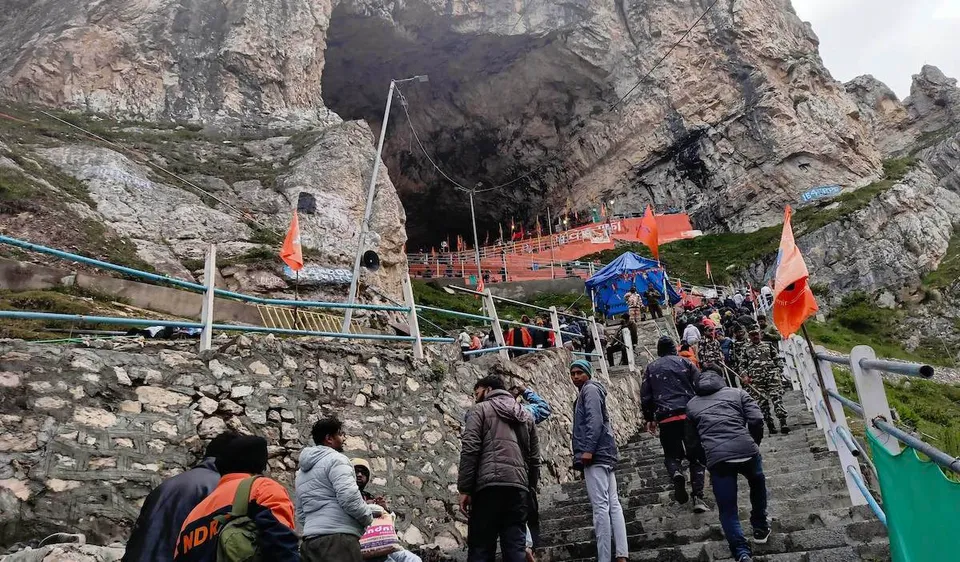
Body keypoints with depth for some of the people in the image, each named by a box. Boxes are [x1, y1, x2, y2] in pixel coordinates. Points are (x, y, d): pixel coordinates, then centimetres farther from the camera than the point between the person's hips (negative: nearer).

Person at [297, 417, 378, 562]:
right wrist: (370, 518, -3)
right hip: (339, 538, -9)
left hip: (310, 541, 9)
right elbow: (349, 498, -17)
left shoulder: (302, 471, 25)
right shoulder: (335, 459, -4)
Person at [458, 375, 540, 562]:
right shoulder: (526, 415, 25)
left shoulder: (481, 409, 9)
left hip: (489, 485, -4)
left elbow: (470, 450, -4)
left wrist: (464, 489, -5)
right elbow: (534, 458, 19)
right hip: (519, 487, 5)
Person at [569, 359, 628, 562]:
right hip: (604, 453, 10)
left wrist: (588, 450, -22)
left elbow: (595, 420, -15)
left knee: (600, 506, -12)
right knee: (613, 504, 4)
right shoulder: (587, 391, 26)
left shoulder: (590, 389, -2)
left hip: (596, 453, -10)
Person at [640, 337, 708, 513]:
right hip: (690, 415, 0)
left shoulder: (651, 368, 11)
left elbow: (645, 396, 7)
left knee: (672, 455, 14)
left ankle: (676, 474, -19)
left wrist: (649, 419, 17)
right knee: (696, 456, 10)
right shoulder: (684, 363, 8)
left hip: (666, 418, 1)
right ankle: (698, 497, -1)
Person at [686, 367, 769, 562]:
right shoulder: (736, 393, 17)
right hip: (745, 450, 1)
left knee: (728, 510, 12)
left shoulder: (691, 405, 21)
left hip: (716, 458, -1)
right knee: (757, 483, 34)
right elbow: (756, 420, 4)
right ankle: (760, 529, 43)